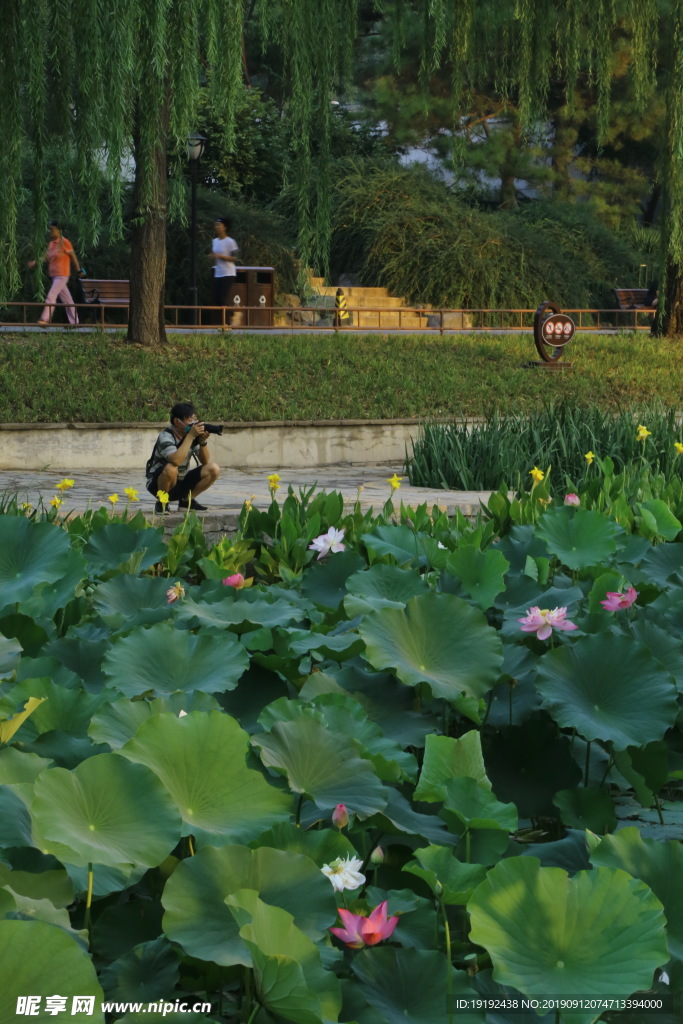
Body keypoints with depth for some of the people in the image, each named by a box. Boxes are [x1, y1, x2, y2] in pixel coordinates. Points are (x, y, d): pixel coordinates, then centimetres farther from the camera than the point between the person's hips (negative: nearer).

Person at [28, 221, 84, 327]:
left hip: (62, 275, -8)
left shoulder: (64, 242, -9)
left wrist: (78, 270, 2)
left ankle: (45, 319, -18)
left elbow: (73, 256, -3)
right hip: (54, 275, 8)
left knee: (51, 296, -15)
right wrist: (35, 262, -3)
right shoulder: (51, 243, 13)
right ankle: (74, 322, 17)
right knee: (67, 299, 12)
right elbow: (46, 256, 13)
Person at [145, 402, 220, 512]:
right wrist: (190, 436, -35)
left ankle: (186, 501, 6)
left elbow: (205, 462, -2)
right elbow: (176, 460, -40)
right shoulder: (166, 436, -22)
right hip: (158, 484, -6)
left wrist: (203, 441, -19)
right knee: (171, 469, -39)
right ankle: (162, 503, -11)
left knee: (213, 470, -9)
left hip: (181, 483, 6)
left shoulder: (192, 435, -4)